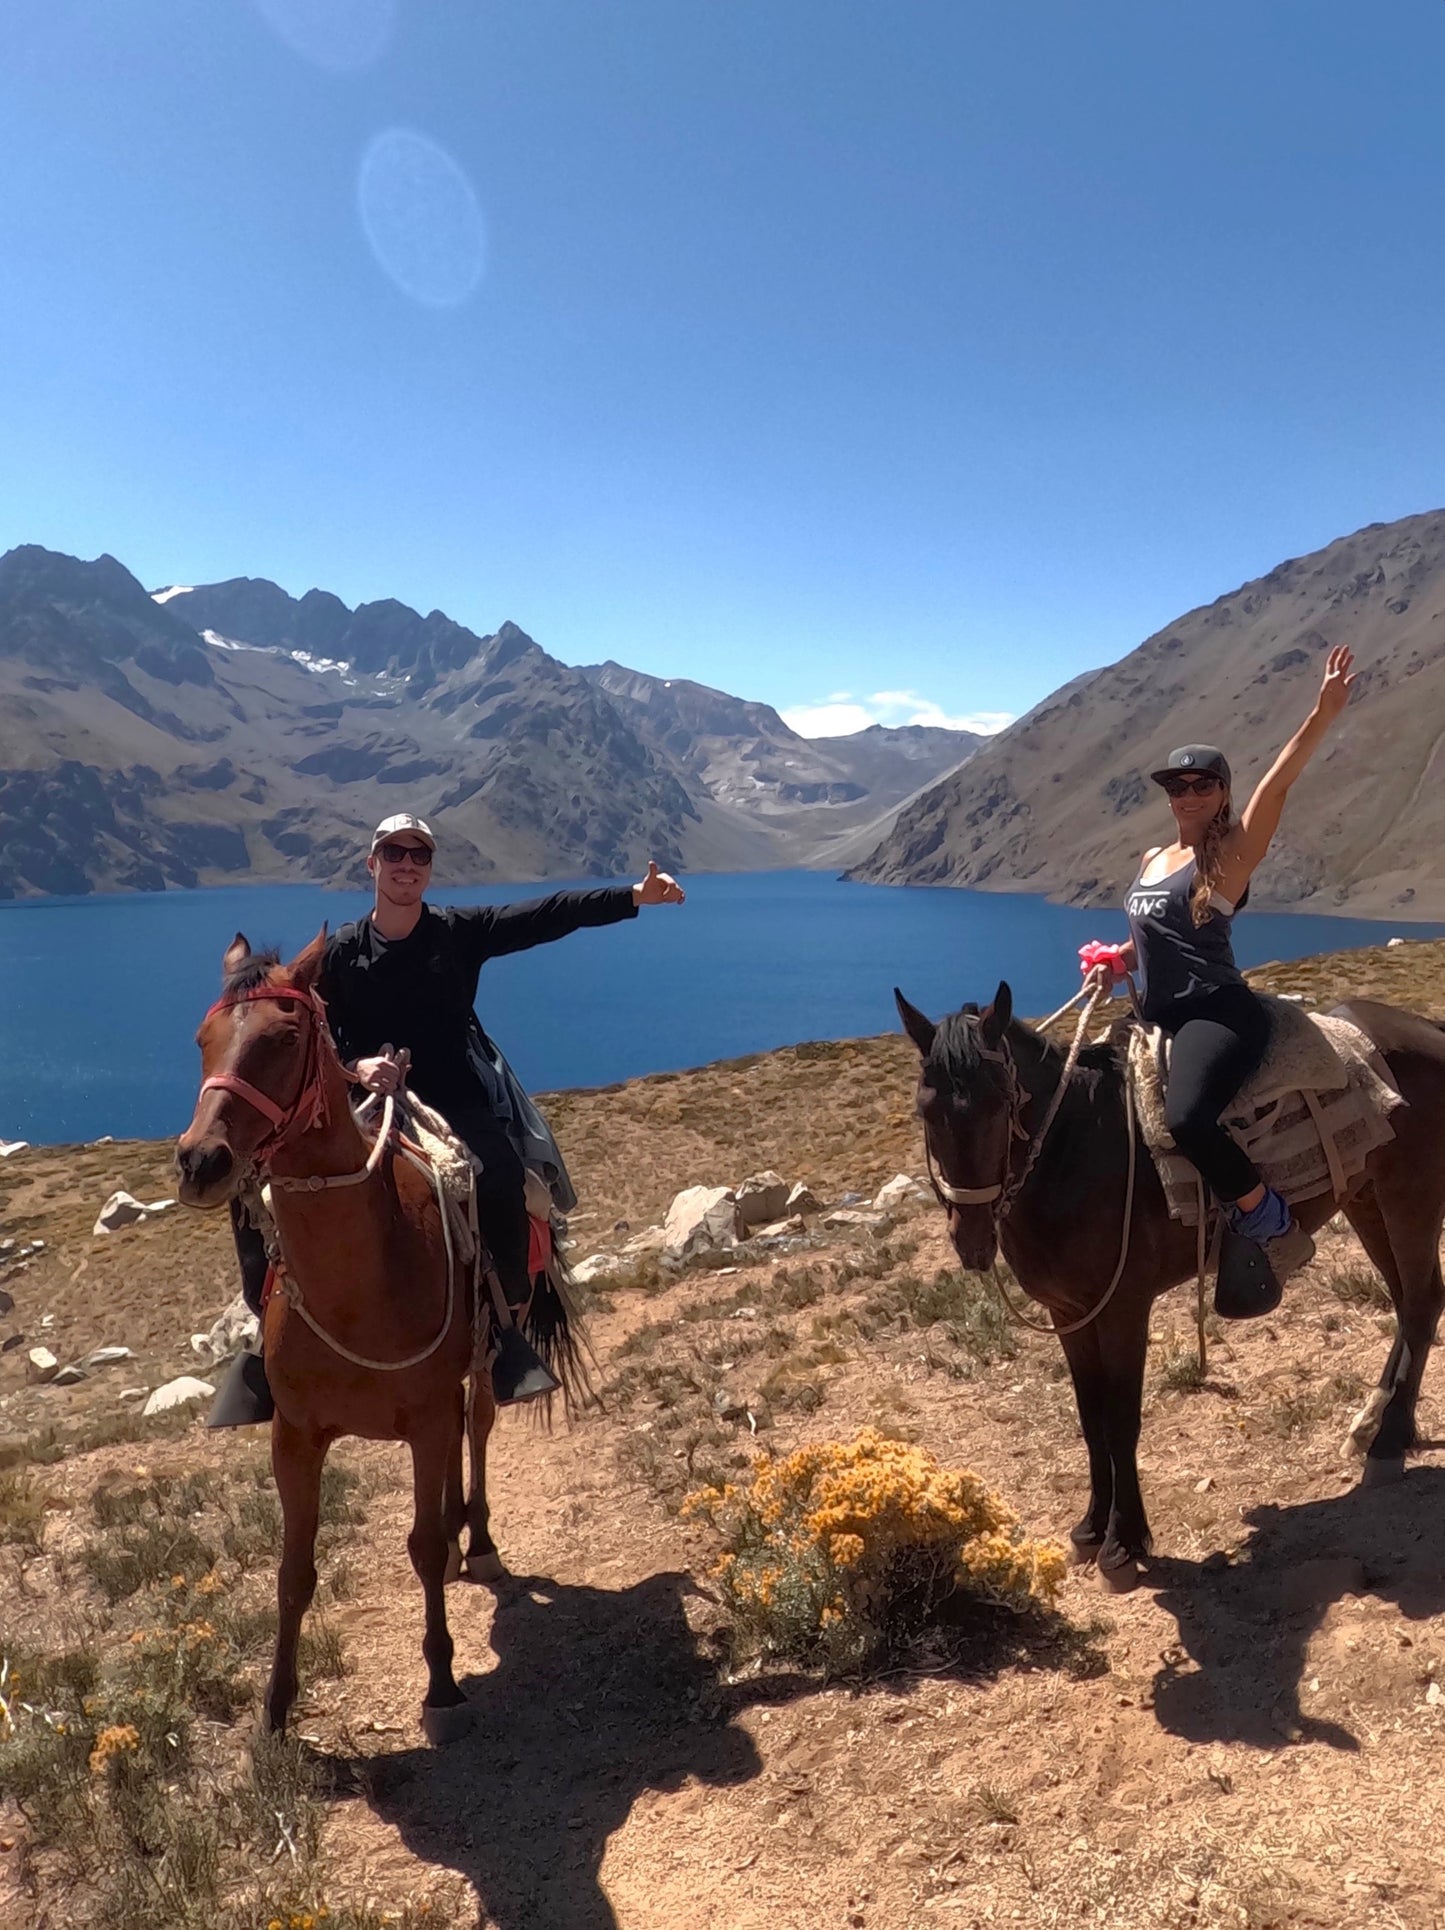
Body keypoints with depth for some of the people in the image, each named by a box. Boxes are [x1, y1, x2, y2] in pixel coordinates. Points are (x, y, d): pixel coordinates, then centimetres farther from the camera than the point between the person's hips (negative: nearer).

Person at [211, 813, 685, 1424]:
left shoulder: (460, 931, 3)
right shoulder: (340, 951, 5)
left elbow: (549, 916, -5)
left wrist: (634, 895, -14)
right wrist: (354, 1066, -21)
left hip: (456, 1108, -1)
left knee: (500, 1180, -32)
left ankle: (501, 1323, -11)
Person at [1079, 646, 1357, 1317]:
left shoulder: (1232, 853, -4)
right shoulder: (1153, 859, 18)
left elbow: (1277, 785, -19)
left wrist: (1324, 711, -29)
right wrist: (1115, 959, 9)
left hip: (1217, 1013, -9)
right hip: (1158, 1020, 9)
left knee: (1187, 1117, -34)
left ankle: (1272, 1225, -12)